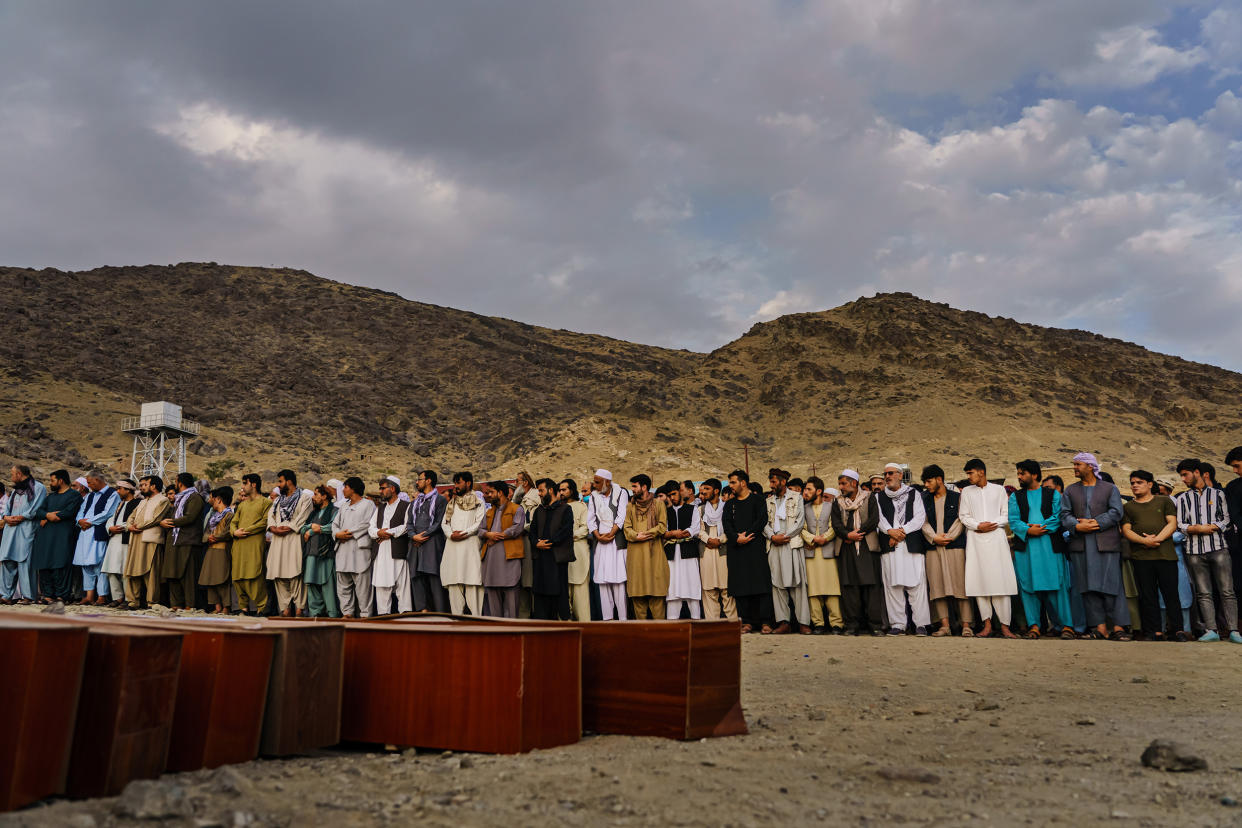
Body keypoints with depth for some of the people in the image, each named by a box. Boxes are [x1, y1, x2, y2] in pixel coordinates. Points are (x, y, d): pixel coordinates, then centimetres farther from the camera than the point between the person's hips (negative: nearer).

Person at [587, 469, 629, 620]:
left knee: (618, 579, -9)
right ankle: (607, 617, 2)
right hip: (600, 542, 4)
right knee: (602, 580, -1)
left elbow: (621, 516, -4)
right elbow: (590, 519, 9)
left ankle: (622, 618, -8)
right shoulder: (594, 496, 14)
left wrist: (610, 534, -9)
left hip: (617, 541, -3)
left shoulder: (621, 493, 4)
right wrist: (598, 536, -4)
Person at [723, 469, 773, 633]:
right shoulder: (729, 504, 18)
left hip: (756, 546, -4)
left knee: (760, 582, -8)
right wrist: (737, 538, -11)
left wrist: (747, 535, -13)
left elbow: (762, 520, -6)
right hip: (736, 548, 4)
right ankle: (746, 622, 4)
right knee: (740, 584, 0)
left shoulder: (758, 500, 6)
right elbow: (726, 524, 6)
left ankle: (765, 622, -6)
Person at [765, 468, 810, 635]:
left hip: (793, 544, -3)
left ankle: (803, 622, -2)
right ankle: (783, 622, 3)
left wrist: (784, 536, -8)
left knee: (797, 583, -6)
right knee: (777, 584, 0)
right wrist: (772, 536, -8)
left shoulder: (796, 497, 7)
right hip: (774, 546, 4)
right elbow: (765, 523, 10)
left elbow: (800, 521, -2)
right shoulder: (768, 501, 17)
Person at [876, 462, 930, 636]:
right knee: (892, 586, -1)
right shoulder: (879, 497, 17)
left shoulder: (914, 495, 11)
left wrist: (902, 531, -11)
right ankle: (897, 624, 4)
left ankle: (921, 624, 0)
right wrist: (890, 531, -16)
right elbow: (879, 518, 3)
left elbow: (920, 517, 0)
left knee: (916, 585, -6)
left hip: (912, 545, -2)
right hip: (889, 547, 2)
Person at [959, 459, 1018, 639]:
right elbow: (964, 516, 8)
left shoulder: (998, 489, 10)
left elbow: (1007, 515, 6)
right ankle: (987, 624, 2)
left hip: (996, 537, -1)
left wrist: (991, 525, -8)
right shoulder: (967, 492, 14)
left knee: (1000, 581, -7)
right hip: (975, 540, 2)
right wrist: (978, 526, -8)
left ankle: (1004, 625, -4)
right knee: (978, 581, -4)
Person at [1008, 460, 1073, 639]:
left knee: (1055, 586, -5)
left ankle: (1065, 625, -1)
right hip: (1024, 547, 2)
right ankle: (1033, 626, 1)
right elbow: (1013, 520, 3)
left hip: (1049, 546, -1)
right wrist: (1028, 530, -14)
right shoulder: (1015, 496, 14)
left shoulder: (1053, 494, 11)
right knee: (1028, 586, -2)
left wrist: (1040, 528, -14)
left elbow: (1058, 516, -2)